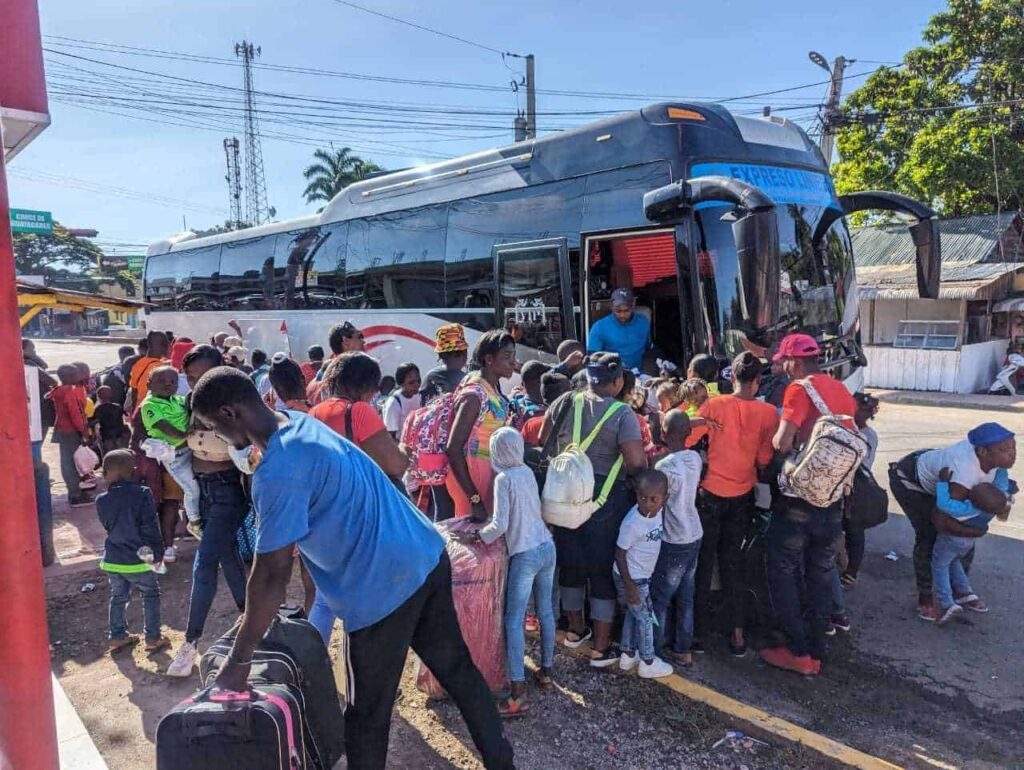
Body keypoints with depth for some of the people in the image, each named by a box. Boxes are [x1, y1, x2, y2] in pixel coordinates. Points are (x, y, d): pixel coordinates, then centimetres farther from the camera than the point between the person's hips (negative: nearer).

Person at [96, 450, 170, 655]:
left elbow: (107, 525, 12)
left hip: (112, 560, 4)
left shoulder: (101, 500, -3)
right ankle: (153, 638, 12)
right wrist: (158, 552, -6)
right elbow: (150, 527, -15)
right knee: (150, 596, 11)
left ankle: (117, 637, 27)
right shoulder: (142, 494, -16)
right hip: (138, 560, -4)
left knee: (118, 598, 20)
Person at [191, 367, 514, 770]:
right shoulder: (302, 421, 8)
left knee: (368, 714, 11)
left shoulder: (277, 472, -19)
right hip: (428, 558, 9)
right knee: (458, 669, 22)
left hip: (384, 588, -9)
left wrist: (237, 661, -7)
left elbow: (272, 575, -18)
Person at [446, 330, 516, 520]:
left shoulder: (494, 389, 5)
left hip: (490, 471, 8)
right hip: (470, 474, -8)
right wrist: (474, 498, -23)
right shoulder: (474, 395, -20)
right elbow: (454, 449, -23)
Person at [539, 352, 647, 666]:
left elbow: (543, 442, 5)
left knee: (571, 563, 20)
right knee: (604, 570, 9)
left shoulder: (565, 403, -1)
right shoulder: (622, 413, -14)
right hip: (607, 498, -4)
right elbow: (636, 461, -21)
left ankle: (575, 629, 37)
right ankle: (600, 648, 17)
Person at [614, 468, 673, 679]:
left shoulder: (658, 511, -11)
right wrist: (629, 586, -20)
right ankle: (648, 663, 26)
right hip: (632, 578, -7)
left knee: (633, 614, 21)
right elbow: (620, 554, -22)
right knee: (646, 618, 8)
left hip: (643, 575, 7)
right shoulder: (632, 523, -31)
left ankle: (628, 655, 39)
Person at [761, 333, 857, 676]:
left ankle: (798, 652, 9)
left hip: (800, 497, -7)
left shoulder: (800, 388, -11)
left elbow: (782, 442, -17)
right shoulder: (843, 391, 11)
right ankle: (816, 654, 21)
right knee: (820, 577, 14)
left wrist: (777, 436, 3)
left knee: (783, 574, 6)